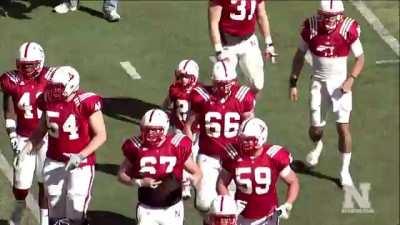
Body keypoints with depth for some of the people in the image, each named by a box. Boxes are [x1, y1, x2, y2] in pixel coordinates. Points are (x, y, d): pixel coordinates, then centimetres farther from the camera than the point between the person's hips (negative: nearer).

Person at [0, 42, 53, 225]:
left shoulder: (50, 79, -8)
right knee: (21, 183, 2)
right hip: (23, 138, 0)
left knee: (45, 181, 8)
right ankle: (19, 207, 34)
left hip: (47, 138, 0)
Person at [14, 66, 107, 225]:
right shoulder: (49, 101, -2)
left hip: (81, 163, -5)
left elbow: (101, 135, -13)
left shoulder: (86, 103, -18)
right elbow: (41, 131, 13)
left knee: (76, 207, -6)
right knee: (55, 206, 12)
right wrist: (26, 150, 3)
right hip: (54, 161, 5)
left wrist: (81, 156, -22)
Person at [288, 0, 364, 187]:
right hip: (319, 82, 1)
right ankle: (317, 146, 44)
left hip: (340, 82, -1)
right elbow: (299, 56, 3)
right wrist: (293, 82, 3)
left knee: (343, 128, -7)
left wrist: (351, 79, -17)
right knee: (316, 128, 6)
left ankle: (345, 171, 8)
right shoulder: (311, 28, -12)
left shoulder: (348, 30, -16)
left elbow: (360, 58, -3)